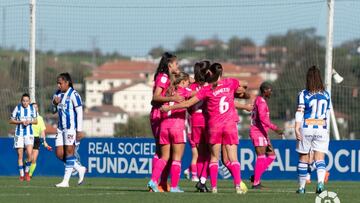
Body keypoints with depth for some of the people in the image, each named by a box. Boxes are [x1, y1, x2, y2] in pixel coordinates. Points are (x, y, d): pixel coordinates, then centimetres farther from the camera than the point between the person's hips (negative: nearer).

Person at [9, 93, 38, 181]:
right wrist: (21, 122, -14)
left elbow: (36, 121, 11)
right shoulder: (17, 108, -1)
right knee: (20, 155, 0)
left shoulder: (32, 108, 3)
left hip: (29, 133, 0)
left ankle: (27, 172, 4)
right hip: (19, 133, 0)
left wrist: (30, 121, -10)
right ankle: (21, 175, 10)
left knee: (29, 154, -16)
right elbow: (11, 121, 1)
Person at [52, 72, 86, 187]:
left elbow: (79, 112, -12)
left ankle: (66, 181, -5)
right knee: (59, 154, 3)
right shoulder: (58, 93, 13)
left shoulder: (73, 95, -10)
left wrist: (79, 130, -16)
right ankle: (80, 169, 20)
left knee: (69, 152, -6)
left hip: (71, 127, -8)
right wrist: (55, 102, -3)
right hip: (61, 128, 8)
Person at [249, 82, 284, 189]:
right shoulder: (261, 101, -14)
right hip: (259, 133, -10)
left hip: (262, 134, 10)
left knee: (271, 156, 9)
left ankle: (256, 177, 8)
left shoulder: (260, 100, 18)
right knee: (261, 157, -9)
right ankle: (256, 183, -7)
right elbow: (262, 118, -26)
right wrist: (275, 128, -31)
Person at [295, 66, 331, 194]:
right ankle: (320, 182, -28)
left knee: (303, 159, 10)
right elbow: (327, 114, 13)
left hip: (306, 129, -2)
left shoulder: (303, 94, -3)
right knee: (320, 158, -3)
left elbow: (299, 112, -11)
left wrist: (296, 128, -15)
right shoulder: (326, 95, 7)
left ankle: (302, 187, 16)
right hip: (321, 129, 2)